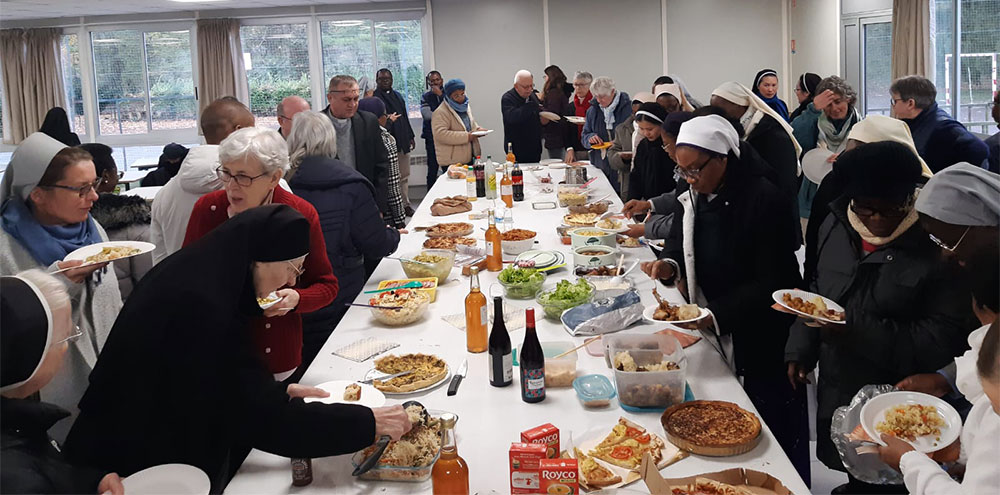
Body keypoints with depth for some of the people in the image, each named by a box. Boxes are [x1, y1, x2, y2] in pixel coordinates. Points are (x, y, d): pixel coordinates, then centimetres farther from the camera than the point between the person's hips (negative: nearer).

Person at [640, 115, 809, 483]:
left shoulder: (763, 199, -20)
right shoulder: (691, 193, 3)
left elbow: (771, 282, -20)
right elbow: (681, 241, 15)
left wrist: (715, 315, -26)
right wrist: (670, 265, -8)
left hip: (760, 342, -6)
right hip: (712, 337, 6)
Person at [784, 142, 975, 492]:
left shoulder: (935, 245, -18)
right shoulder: (836, 226, 1)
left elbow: (943, 339, -20)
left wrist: (858, 332, -27)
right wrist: (799, 350, 6)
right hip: (834, 396, 5)